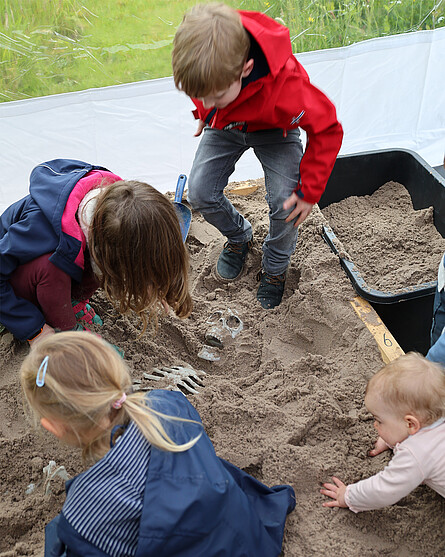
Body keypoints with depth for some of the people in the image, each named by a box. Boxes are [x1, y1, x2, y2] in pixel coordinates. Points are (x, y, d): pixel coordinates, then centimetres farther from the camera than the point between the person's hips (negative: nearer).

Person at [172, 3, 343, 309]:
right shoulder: (207, 65, -33)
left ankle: (275, 270, 11)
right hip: (225, 125, 4)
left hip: (273, 129, -3)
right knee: (200, 192, -9)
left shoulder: (284, 86, -45)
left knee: (285, 202, -20)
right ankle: (239, 237, 24)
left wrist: (309, 192, -25)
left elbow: (328, 131, -29)